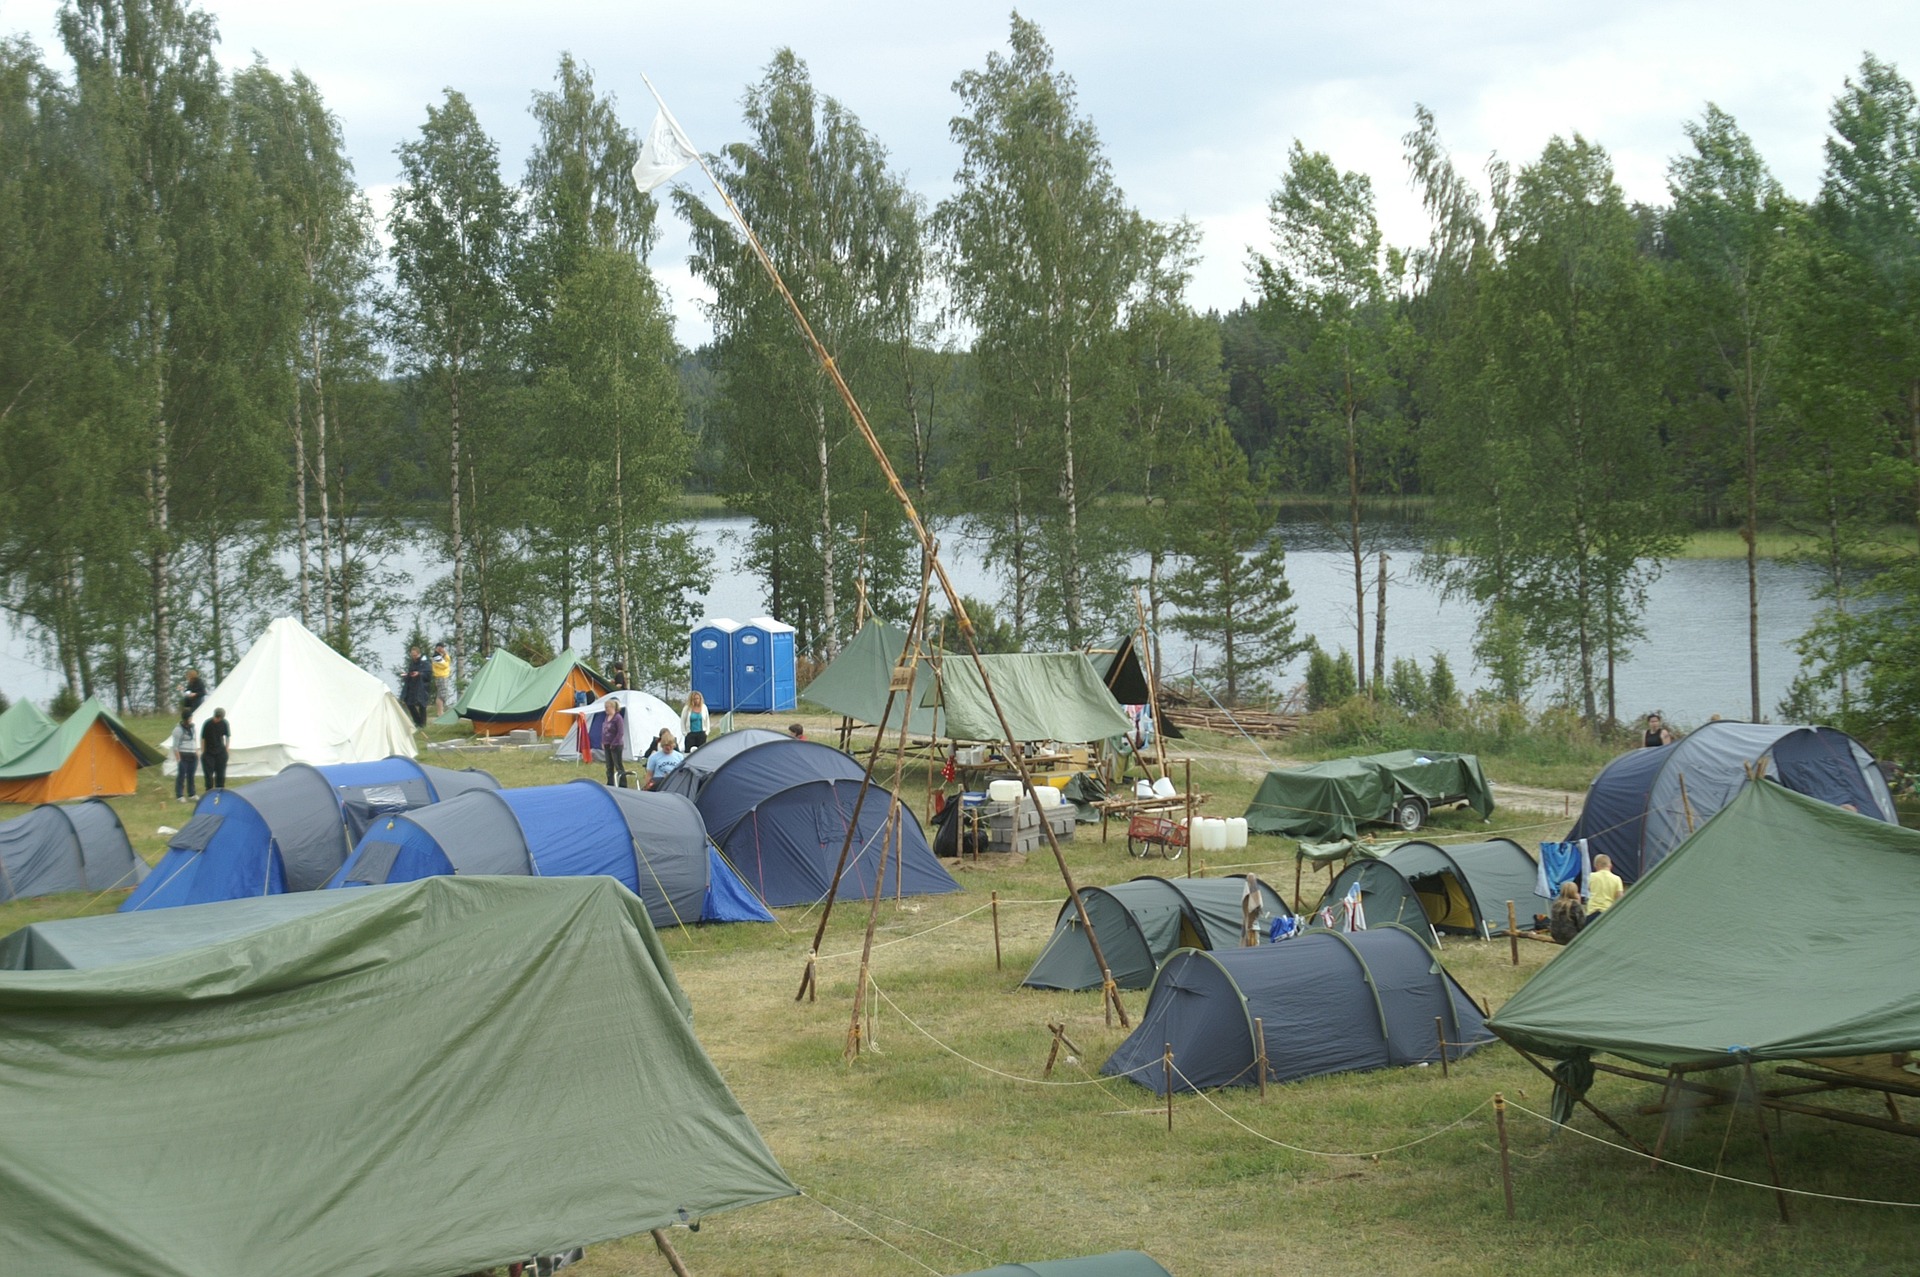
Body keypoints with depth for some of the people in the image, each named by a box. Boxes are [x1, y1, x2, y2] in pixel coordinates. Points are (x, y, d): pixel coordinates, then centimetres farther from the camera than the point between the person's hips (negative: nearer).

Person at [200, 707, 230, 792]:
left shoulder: (224, 723, -6)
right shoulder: (207, 723, -14)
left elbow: (227, 736, 8)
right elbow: (202, 738, -6)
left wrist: (226, 749, 6)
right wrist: (203, 752, -6)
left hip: (220, 752, 2)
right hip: (208, 752, -2)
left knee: (221, 773, 5)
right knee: (208, 773, -1)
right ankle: (209, 792, 7)